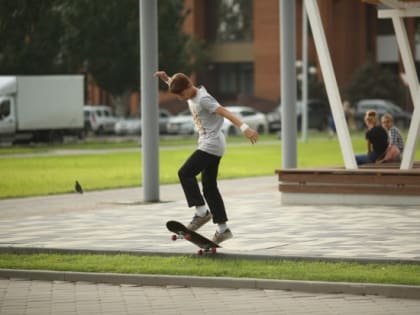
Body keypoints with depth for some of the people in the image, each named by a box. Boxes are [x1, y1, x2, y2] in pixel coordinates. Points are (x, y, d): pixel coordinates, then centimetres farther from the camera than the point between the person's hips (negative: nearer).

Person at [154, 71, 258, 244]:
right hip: (211, 146, 10)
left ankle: (201, 211, -10)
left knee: (185, 173, -12)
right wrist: (166, 79, 16)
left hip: (211, 144, -10)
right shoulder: (192, 95, 10)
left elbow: (225, 112, -26)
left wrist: (245, 128, -36)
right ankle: (223, 229, 9)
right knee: (209, 186, 8)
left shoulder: (203, 99, -17)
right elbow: (178, 87, 33)